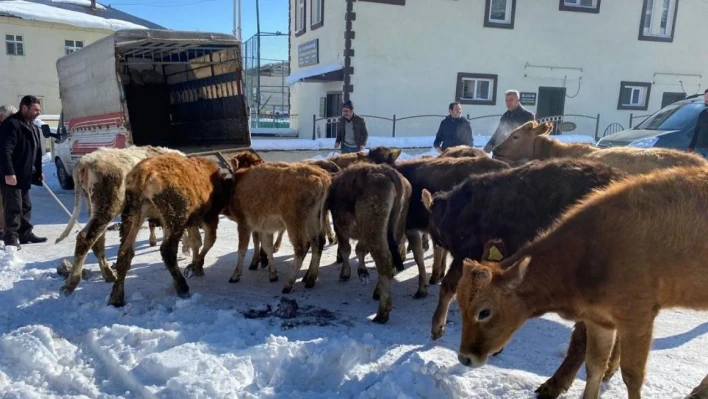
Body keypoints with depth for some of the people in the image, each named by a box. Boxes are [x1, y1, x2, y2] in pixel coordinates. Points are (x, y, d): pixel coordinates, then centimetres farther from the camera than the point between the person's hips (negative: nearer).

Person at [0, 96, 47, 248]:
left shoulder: (33, 127, 16)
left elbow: (36, 152, 22)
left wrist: (38, 172, 20)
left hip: (24, 176, 10)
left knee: (25, 207, 15)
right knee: (13, 208, -6)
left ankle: (25, 234, 24)